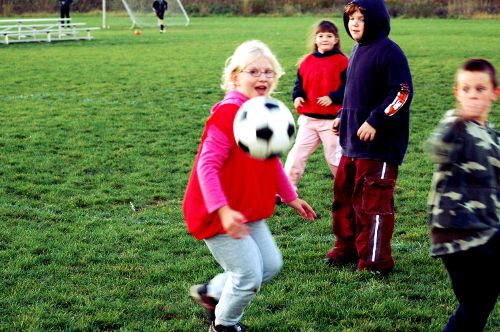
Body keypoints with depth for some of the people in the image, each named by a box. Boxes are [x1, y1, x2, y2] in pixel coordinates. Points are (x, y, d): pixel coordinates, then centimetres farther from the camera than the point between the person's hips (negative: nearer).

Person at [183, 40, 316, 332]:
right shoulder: (227, 113, -22)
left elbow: (273, 162, 19)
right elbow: (207, 166, -26)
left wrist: (291, 197, 22)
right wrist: (223, 210, -34)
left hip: (248, 213, 9)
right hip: (218, 216, -9)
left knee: (271, 264, 15)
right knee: (250, 274, -3)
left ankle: (211, 293, 32)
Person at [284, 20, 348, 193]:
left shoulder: (342, 62, -6)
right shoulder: (307, 62, 6)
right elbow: (299, 84, 13)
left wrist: (332, 97, -22)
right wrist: (297, 97, -7)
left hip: (332, 120, -4)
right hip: (308, 119, 4)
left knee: (335, 156, 5)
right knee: (297, 154, 2)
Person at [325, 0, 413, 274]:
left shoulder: (388, 52, -13)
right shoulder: (357, 50, 15)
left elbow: (402, 93, -18)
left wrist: (375, 121, -22)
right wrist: (343, 117, 16)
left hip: (380, 146, -9)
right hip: (352, 143, 9)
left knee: (373, 202, -5)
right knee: (344, 196, 16)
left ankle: (376, 263, 5)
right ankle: (346, 249, 31)